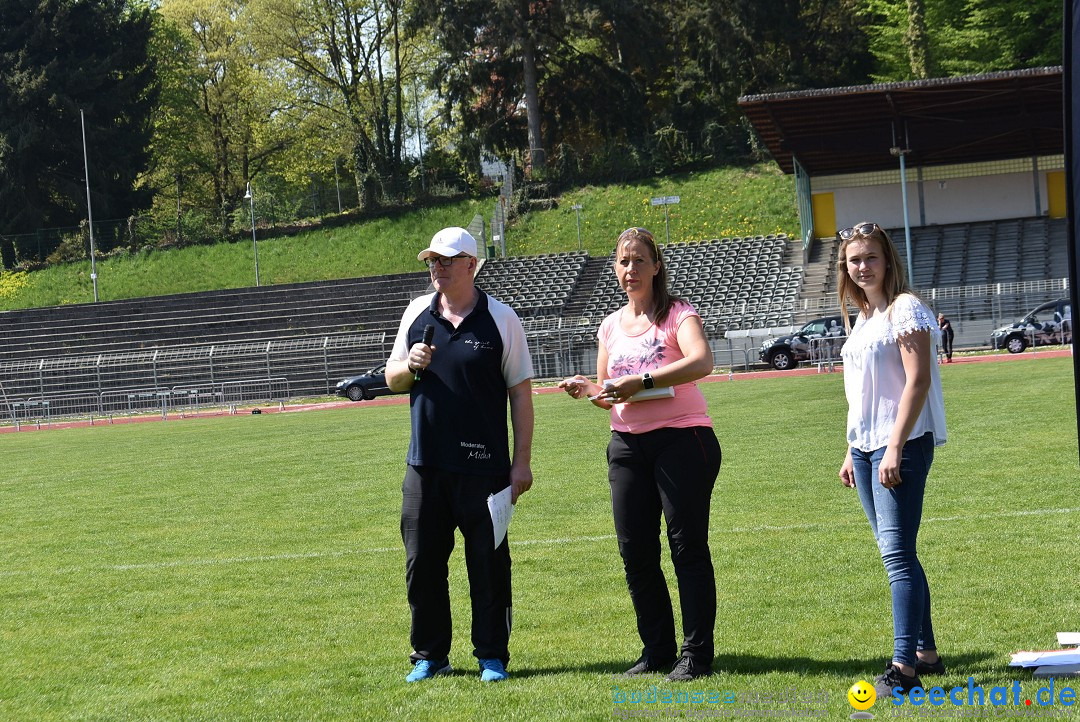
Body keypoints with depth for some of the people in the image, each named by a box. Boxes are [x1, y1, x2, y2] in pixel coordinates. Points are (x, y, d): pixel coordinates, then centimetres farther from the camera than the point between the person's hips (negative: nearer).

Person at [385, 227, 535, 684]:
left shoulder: (500, 318, -1)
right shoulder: (416, 313, 9)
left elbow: (521, 392, -1)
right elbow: (392, 379, 17)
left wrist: (522, 461, -5)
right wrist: (410, 366, -8)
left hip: (484, 466, -3)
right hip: (425, 466, 3)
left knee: (488, 563, 1)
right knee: (422, 562, 6)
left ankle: (492, 656, 12)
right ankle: (430, 655, 18)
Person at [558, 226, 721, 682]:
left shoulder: (677, 314, -3)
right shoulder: (611, 326, 15)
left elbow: (701, 362, -22)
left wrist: (640, 381, -27)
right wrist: (586, 390, -1)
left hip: (681, 438, -6)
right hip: (627, 445, 6)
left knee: (688, 546, -4)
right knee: (635, 551, 5)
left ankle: (696, 653, 1)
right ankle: (657, 649, 17)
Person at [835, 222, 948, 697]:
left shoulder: (904, 309, -9)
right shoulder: (862, 319, 17)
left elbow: (917, 381, -16)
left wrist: (895, 448, -22)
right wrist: (853, 451, 19)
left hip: (901, 445, -9)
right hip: (866, 448, 9)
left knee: (897, 553, -14)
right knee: (896, 554, 11)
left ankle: (904, 667, -17)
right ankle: (925, 652, 19)